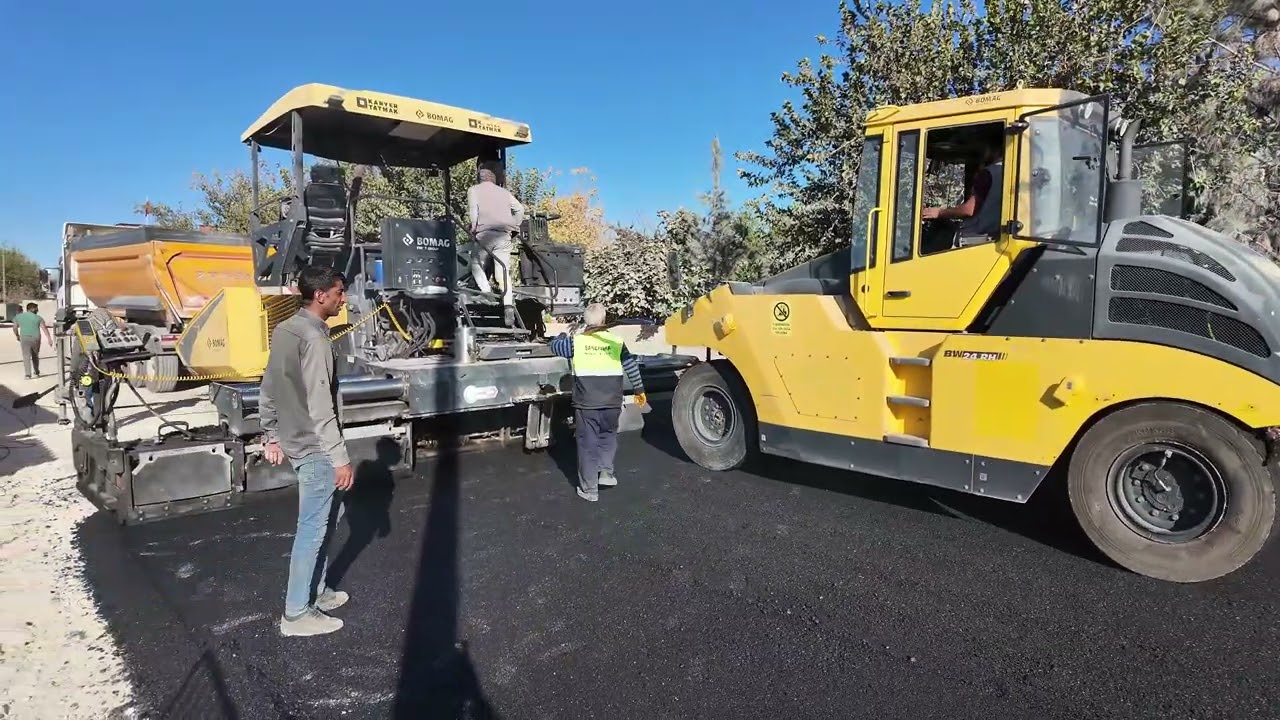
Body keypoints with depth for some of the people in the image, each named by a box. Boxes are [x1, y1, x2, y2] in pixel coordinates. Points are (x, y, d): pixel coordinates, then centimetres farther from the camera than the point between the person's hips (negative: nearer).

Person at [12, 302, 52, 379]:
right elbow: (44, 329, -7)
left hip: (24, 338, 0)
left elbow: (15, 328, 12)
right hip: (35, 338, 0)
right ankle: (36, 372, 23)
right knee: (35, 356, 16)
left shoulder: (18, 316, 7)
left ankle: (28, 374, -10)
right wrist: (49, 339, -11)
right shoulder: (38, 318, 1)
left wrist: (17, 336, 29)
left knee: (26, 356, -1)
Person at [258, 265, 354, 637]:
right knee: (312, 529, 2)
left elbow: (268, 392, 13)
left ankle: (316, 591, 33)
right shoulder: (314, 338, -22)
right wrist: (340, 457, -20)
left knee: (326, 516, 22)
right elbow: (320, 408, -24)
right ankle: (296, 613, 14)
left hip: (294, 440, 10)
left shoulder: (284, 330, 7)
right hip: (315, 448, -10)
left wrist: (271, 436, 21)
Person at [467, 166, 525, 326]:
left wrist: (473, 228, 0)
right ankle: (508, 305, -18)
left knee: (476, 263, 17)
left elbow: (473, 208, -3)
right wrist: (514, 227, 24)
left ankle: (485, 290, -5)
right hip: (504, 235, 3)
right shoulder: (504, 191, 25)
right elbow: (520, 209, 17)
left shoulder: (474, 189, 15)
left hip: (485, 232, -2)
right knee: (504, 271, -1)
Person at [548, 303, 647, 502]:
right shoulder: (616, 342, 1)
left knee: (588, 445, 7)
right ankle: (606, 472, 13)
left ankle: (589, 490, 13)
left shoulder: (576, 341, -3)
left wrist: (563, 334, 35)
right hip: (612, 403, 2)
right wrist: (639, 390, 18)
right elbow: (632, 366, 5)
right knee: (608, 436, 26)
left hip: (586, 404, -1)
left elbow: (554, 346, 13)